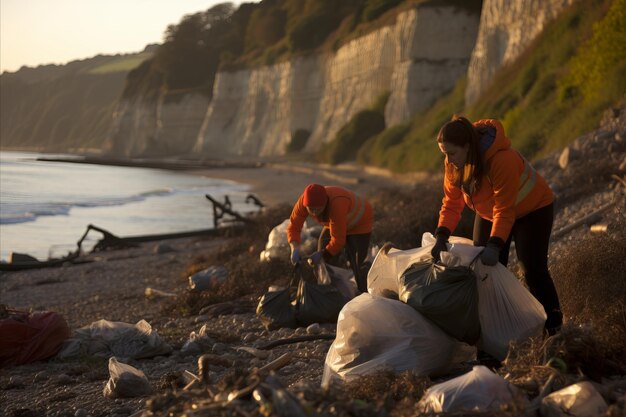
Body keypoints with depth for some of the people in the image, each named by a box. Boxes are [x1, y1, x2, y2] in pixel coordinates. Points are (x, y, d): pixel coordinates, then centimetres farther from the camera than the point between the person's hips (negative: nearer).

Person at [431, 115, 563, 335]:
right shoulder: (453, 163, -18)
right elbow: (451, 203, -17)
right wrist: (441, 237, -30)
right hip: (489, 213, 6)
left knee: (533, 269, -11)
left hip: (531, 209, -6)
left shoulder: (502, 160, -39)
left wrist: (495, 245, -47)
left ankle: (553, 326, 0)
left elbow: (504, 211, -39)